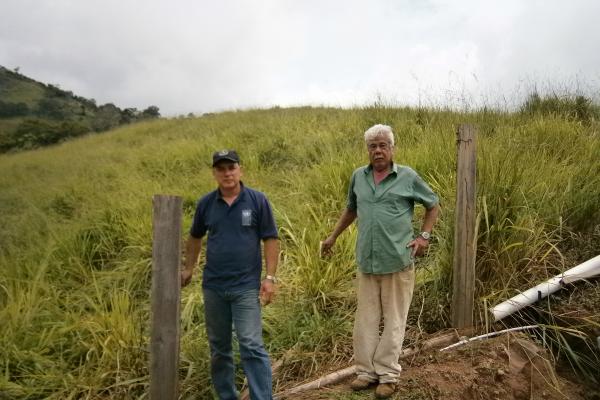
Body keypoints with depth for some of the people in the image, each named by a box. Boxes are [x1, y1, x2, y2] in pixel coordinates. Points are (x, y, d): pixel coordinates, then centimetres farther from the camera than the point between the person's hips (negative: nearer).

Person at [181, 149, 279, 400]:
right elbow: (195, 237, 17)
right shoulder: (206, 203, 2)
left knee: (252, 346, -6)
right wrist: (189, 268, 17)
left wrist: (270, 278, -10)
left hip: (246, 287, -3)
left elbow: (270, 240, -5)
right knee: (219, 348, 15)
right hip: (213, 287, 4)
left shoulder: (257, 200, -6)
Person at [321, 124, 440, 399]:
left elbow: (433, 206, 9)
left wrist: (424, 236, -2)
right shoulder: (358, 177, 6)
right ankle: (366, 371, 25)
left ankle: (388, 375, 20)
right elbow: (351, 209, 21)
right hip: (366, 261, 3)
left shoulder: (408, 177, -3)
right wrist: (333, 237, 20)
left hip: (398, 261, -3)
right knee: (365, 319, 11)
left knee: (394, 320, 7)